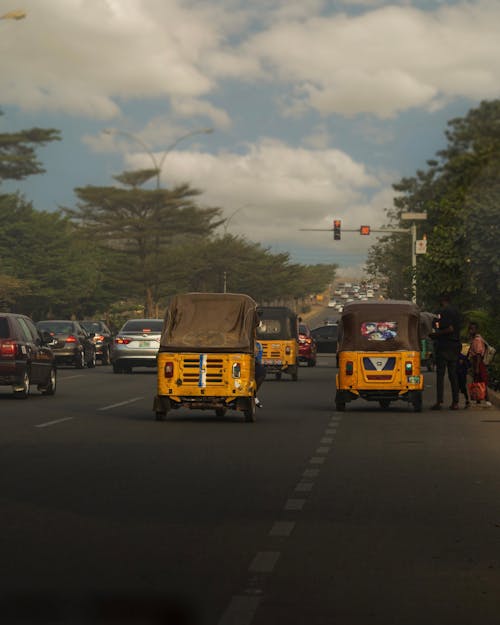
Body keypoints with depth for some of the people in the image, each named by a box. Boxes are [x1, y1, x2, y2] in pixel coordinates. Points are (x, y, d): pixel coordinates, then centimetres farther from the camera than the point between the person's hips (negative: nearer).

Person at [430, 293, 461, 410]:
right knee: (453, 374, 9)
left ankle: (439, 402, -10)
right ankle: (455, 402, 8)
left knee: (440, 374, -6)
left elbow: (450, 329, -21)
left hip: (444, 346, -8)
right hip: (455, 345, 8)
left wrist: (436, 334, -12)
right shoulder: (456, 311, 14)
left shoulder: (444, 311, -12)